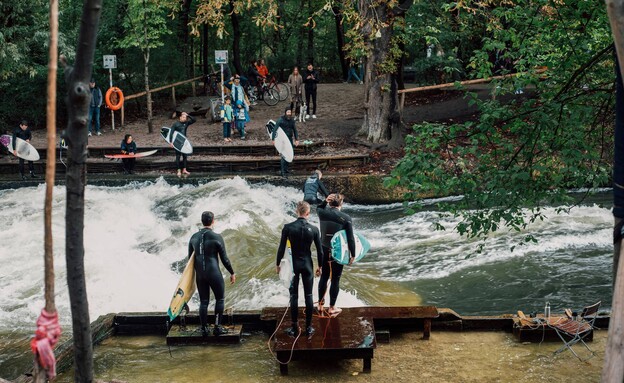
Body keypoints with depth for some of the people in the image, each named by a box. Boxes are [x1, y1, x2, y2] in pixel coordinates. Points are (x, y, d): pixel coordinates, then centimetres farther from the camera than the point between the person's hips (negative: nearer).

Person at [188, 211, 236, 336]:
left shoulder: (194, 237, 4)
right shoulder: (217, 237, -11)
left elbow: (190, 258, 11)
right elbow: (224, 258, -6)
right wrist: (232, 273, 5)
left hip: (199, 274, 4)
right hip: (214, 273, -4)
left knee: (203, 301, 12)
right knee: (220, 299, 11)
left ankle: (204, 329, 12)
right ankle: (217, 327, 7)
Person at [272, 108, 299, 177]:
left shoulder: (292, 120, 6)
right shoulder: (281, 120, -12)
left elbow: (295, 130, 16)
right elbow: (275, 129, -11)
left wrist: (296, 139, 12)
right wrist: (273, 139, -16)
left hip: (290, 139, 6)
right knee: (284, 154, -10)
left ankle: (285, 168, 28)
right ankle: (282, 171, -8)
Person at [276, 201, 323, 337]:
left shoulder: (288, 227, -11)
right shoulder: (314, 229, -7)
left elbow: (281, 248, -7)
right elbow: (319, 250, -1)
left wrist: (278, 264, 6)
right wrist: (319, 266, 14)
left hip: (293, 264, -1)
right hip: (307, 265, 1)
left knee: (294, 296, 6)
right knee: (308, 296, 9)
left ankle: (294, 327, 10)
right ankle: (309, 327, 14)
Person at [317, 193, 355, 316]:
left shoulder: (322, 213, -6)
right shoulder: (346, 218, -14)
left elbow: (319, 208, 21)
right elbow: (350, 238, -11)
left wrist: (325, 201, 2)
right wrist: (353, 254, -2)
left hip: (324, 250, 4)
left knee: (324, 277, 18)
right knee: (335, 280, 8)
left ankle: (320, 304, 28)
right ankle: (332, 308, 16)